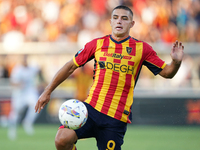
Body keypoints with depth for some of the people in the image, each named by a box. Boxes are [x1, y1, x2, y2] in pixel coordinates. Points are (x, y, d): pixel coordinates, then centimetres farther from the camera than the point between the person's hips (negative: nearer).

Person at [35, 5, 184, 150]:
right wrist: (47, 91, 14)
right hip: (91, 107, 1)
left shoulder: (141, 48, 5)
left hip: (117, 118, -1)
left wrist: (176, 62, -15)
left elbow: (166, 72, 8)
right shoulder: (97, 44, 8)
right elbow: (71, 66, 16)